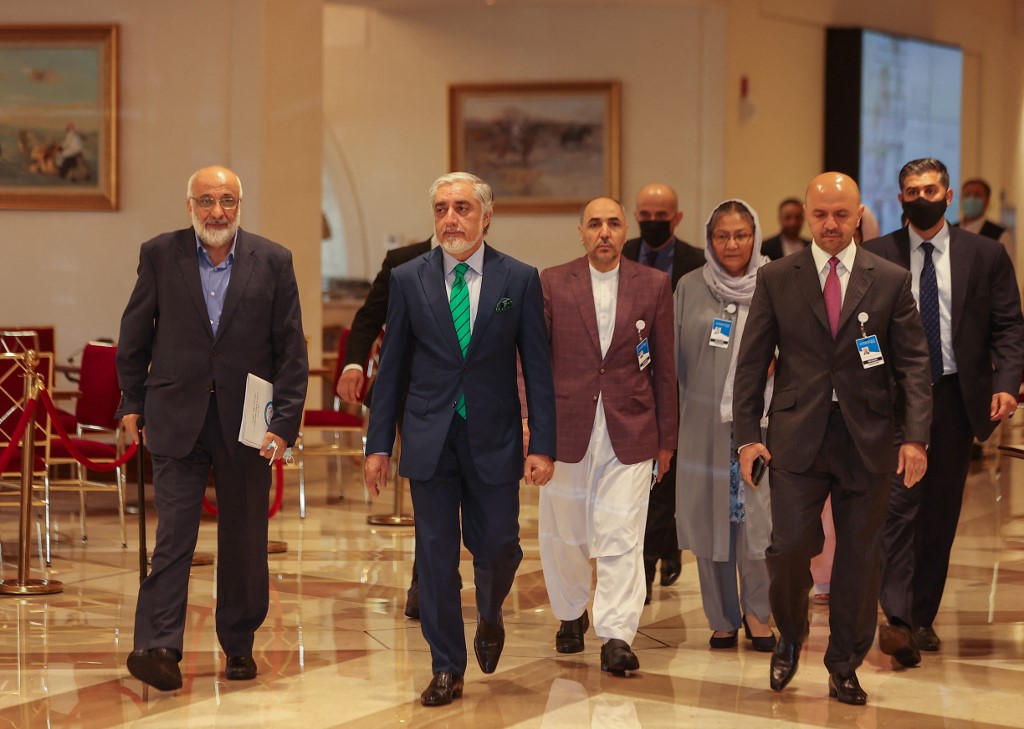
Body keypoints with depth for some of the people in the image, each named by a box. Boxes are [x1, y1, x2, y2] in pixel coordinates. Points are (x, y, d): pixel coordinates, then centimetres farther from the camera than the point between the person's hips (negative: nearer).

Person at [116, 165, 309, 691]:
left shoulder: (273, 262, 1)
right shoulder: (160, 255, 2)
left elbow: (292, 351, 0)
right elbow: (134, 337, 10)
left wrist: (284, 423, -6)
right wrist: (132, 403, 8)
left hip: (246, 422, 1)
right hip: (177, 418, -1)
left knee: (245, 540, 9)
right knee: (173, 534, -7)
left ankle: (239, 644, 23)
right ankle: (157, 647, -8)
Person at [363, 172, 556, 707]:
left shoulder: (519, 280, 0)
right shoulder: (408, 279, 2)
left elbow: (537, 367, 1)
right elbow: (392, 366, 6)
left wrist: (543, 444, -5)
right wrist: (378, 444, 3)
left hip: (493, 439, 0)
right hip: (430, 438, 1)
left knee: (496, 547, 2)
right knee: (436, 555, 3)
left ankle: (489, 619, 36)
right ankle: (447, 669, 16)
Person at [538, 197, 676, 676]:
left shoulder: (653, 285, 4)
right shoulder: (552, 283, 2)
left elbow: (664, 366, 7)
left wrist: (666, 438, 7)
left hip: (629, 432, -1)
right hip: (567, 430, 1)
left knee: (621, 537, -8)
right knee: (563, 534, 13)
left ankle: (617, 637, -7)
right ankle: (571, 614, 35)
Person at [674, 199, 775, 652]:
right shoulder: (689, 289, 5)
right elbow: (675, 357, 8)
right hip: (705, 424, 1)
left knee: (758, 516, -7)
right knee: (710, 518, 5)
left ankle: (757, 613, 12)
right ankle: (722, 619, 17)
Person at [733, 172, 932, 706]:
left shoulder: (891, 281, 4)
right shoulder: (775, 279, 4)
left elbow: (913, 363, 3)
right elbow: (751, 362, 5)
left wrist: (915, 436, -8)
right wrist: (747, 434, -2)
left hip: (867, 439, 1)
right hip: (797, 436, -1)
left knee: (860, 557, 5)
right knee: (790, 546, -9)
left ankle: (844, 668, 22)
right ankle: (790, 636, 21)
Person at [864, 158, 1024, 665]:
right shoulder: (876, 256, 4)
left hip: (956, 395, 2)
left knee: (941, 511, 8)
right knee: (899, 503, -13)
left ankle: (923, 617, 19)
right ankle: (897, 618, -16)